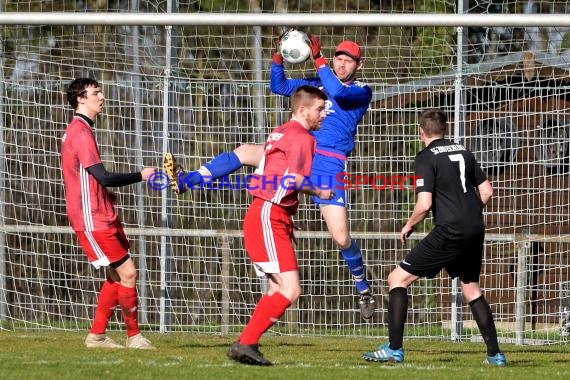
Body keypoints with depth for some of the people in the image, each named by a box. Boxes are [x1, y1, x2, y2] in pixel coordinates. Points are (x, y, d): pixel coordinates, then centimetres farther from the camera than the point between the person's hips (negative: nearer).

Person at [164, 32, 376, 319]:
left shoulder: (361, 91, 0)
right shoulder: (317, 83, 18)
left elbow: (338, 92, -22)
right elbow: (279, 86, 20)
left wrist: (318, 60, -20)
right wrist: (279, 57, 3)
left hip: (330, 165, -5)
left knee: (341, 238, -10)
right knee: (244, 152, -8)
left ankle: (364, 289, 11)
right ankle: (183, 182, -6)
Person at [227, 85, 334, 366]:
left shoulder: (281, 133, 20)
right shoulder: (302, 137, -10)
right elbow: (295, 179, -22)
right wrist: (319, 193, -5)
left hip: (263, 216, 10)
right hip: (270, 217, -10)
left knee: (278, 290, 14)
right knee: (290, 290, -15)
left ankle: (246, 345, 11)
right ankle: (246, 343, -16)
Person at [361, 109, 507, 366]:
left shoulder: (426, 158, -7)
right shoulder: (463, 152, 13)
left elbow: (425, 204, -15)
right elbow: (486, 192, 13)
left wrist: (409, 226, 3)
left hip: (449, 232, -7)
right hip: (476, 230, 7)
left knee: (398, 279, 2)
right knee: (471, 288, 24)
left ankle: (394, 348, -6)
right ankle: (494, 354, 20)